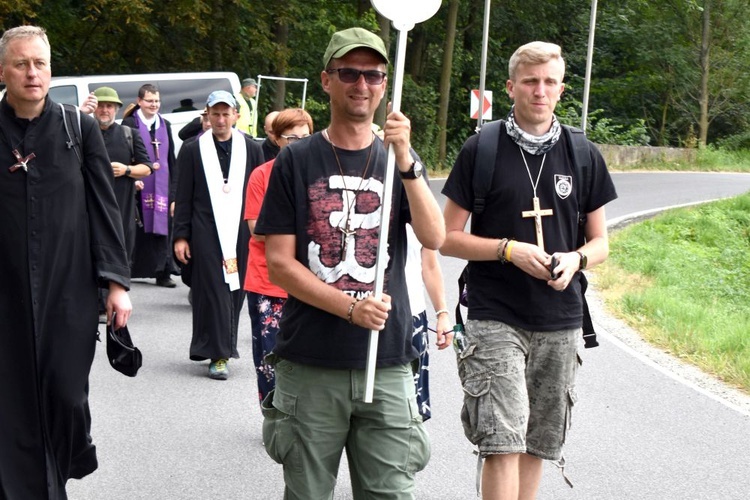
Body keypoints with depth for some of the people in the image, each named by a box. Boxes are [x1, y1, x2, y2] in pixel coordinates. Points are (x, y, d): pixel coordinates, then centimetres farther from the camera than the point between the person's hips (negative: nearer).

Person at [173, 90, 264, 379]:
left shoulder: (252, 149, 8)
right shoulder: (192, 150, 5)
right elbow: (183, 197, 5)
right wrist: (181, 235, 0)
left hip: (241, 233, 2)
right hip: (206, 233, -2)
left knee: (235, 292, 5)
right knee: (213, 292, -6)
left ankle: (223, 348, 19)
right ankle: (218, 355, -4)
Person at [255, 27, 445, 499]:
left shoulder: (399, 160, 9)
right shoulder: (297, 160, 2)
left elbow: (434, 238, -7)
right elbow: (280, 264, -3)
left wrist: (406, 163, -20)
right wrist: (351, 307, -15)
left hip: (386, 363, 1)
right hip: (310, 362, -1)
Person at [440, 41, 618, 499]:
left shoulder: (583, 156, 6)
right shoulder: (481, 150, -1)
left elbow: (600, 243, 12)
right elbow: (448, 238, 0)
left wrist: (576, 259, -10)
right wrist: (510, 249, -15)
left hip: (561, 322, 3)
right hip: (495, 318, -3)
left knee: (537, 444, 11)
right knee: (503, 443, -13)